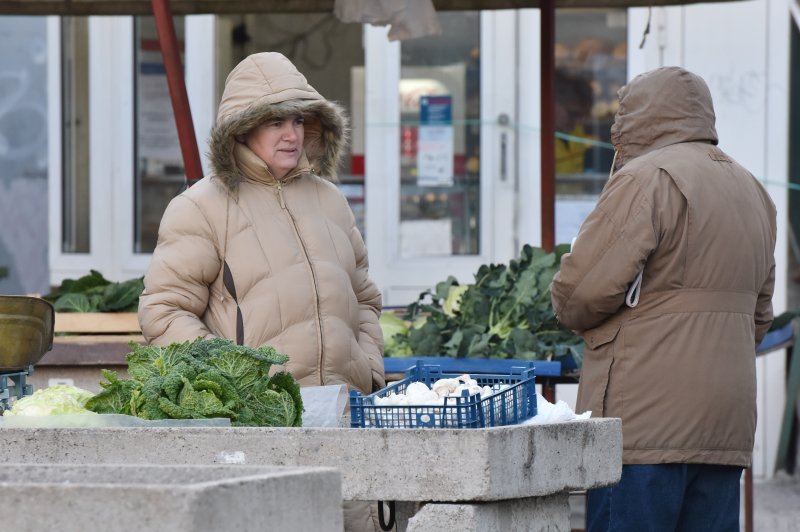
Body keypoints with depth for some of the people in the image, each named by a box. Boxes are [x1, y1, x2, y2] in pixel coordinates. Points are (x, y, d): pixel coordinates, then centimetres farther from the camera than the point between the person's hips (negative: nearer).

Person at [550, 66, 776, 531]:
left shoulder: (647, 179, -8)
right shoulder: (752, 192, 19)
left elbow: (582, 290, -14)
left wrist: (575, 313, 7)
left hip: (644, 422, -8)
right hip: (727, 429, 8)